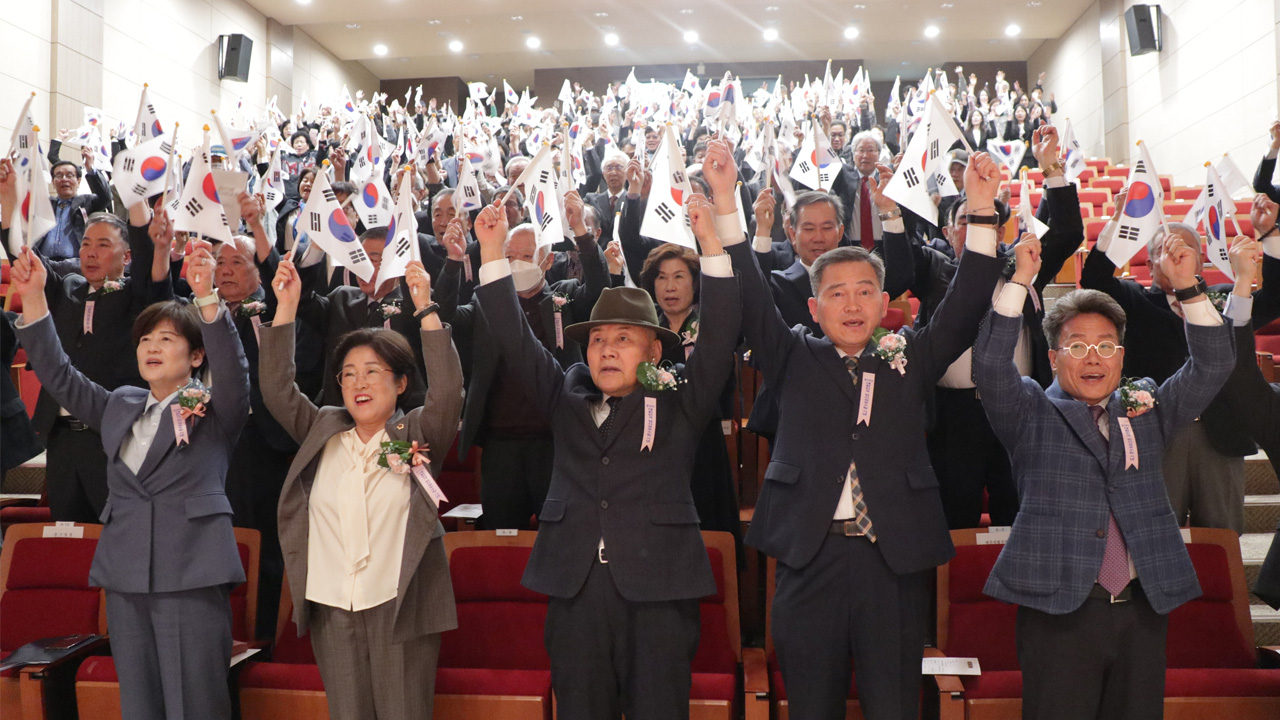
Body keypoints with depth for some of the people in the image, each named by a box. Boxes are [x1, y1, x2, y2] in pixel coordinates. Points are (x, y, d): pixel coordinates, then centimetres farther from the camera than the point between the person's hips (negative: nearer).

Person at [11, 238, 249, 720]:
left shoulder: (215, 410, 0)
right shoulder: (120, 407, 17)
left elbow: (232, 369, -18)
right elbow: (60, 378, 14)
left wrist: (207, 297, -32)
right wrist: (33, 299, 5)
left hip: (192, 576, -5)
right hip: (126, 577, 6)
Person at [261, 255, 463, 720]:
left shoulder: (417, 435, -1)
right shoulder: (324, 432, 9)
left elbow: (447, 390, -16)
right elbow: (276, 388, 2)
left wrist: (426, 308, -20)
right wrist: (286, 306, -5)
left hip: (400, 608, -3)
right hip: (332, 610, 3)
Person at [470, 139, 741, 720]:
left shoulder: (679, 404, 5)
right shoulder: (566, 399, 13)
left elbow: (719, 336, -5)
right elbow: (516, 341, 9)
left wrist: (714, 240, -15)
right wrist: (493, 254, 1)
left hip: (658, 591, -3)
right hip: (576, 589, 3)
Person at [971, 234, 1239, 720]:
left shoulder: (1147, 408, 15)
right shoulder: (1031, 415, 3)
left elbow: (1213, 364, 8)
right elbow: (990, 364, -12)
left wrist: (1187, 286, -2)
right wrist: (1018, 281, -16)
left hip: (1143, 609, 4)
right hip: (1059, 608, -4)